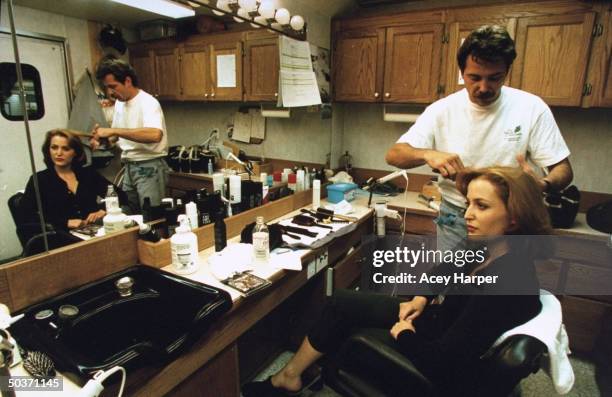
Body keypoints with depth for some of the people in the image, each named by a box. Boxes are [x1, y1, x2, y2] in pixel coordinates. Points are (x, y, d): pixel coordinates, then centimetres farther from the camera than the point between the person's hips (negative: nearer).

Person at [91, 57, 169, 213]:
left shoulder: (148, 102, -15)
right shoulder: (119, 103, 10)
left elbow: (155, 134, -35)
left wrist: (113, 130, -30)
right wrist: (101, 139, 1)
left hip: (150, 168, -8)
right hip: (129, 168, 8)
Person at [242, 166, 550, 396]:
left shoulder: (506, 281, -34)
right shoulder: (485, 246, -8)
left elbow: (441, 361, -33)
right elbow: (444, 270, 13)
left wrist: (402, 335, -15)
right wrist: (421, 297, -2)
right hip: (437, 320, 8)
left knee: (342, 349, 0)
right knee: (340, 302, 7)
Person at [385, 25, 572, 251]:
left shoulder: (531, 108, -11)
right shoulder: (441, 110, -10)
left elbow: (563, 169, -6)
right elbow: (393, 155, -13)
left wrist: (543, 185, -30)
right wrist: (428, 154, -33)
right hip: (453, 219, 1)